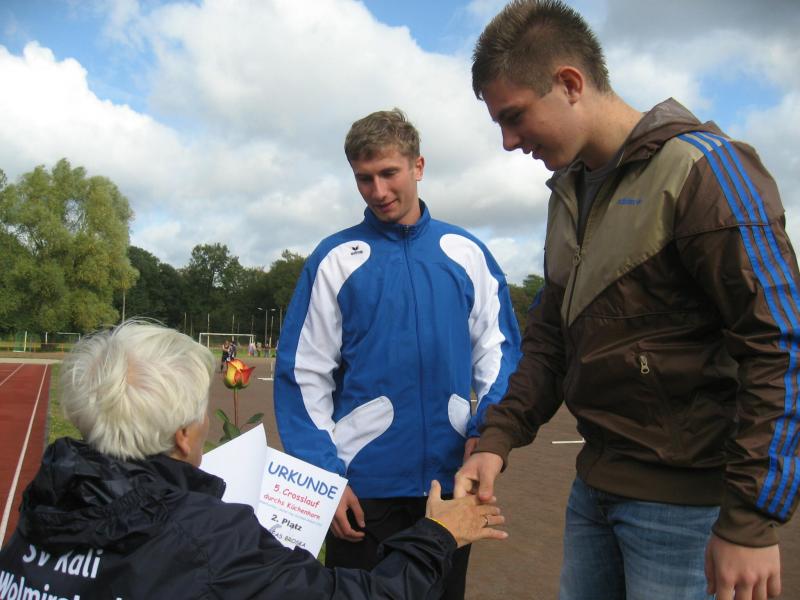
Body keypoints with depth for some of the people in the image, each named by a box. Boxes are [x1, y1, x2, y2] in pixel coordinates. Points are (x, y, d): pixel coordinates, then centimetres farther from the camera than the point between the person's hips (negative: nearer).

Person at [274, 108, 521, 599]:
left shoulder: (467, 253, 4)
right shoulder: (336, 259, -2)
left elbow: (498, 349, 6)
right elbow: (304, 374, -4)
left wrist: (487, 428, -9)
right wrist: (324, 474, -10)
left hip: (450, 476, 2)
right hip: (363, 484, -2)